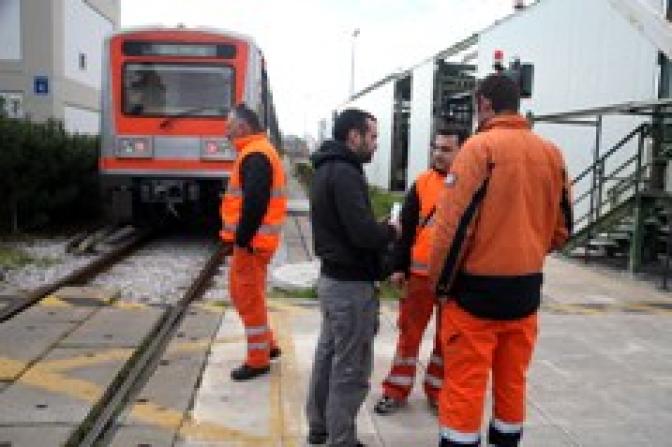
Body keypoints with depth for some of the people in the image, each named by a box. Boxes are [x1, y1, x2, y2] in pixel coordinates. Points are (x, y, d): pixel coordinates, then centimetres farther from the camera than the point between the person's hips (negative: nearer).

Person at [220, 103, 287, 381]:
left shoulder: (255, 156, -18)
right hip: (254, 239, 10)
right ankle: (267, 345, 29)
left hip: (252, 241, -10)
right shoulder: (257, 152, 16)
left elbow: (254, 203, -27)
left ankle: (258, 360, 12)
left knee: (249, 298, 0)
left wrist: (242, 238, -21)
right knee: (243, 294, 20)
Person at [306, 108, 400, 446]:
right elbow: (364, 232, -27)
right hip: (351, 283, -10)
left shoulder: (326, 169, 11)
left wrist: (380, 230, 3)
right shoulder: (345, 173, -20)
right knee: (351, 368, 1)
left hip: (331, 276, 10)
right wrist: (391, 231, -7)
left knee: (327, 355, 20)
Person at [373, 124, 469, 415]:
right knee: (409, 331, 10)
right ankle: (397, 389, 23)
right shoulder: (423, 182, 2)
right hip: (420, 273, 2)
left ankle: (437, 389, 29)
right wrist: (399, 267, 1)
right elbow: (407, 228, 4)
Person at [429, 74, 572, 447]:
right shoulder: (552, 153, 5)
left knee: (464, 384, 3)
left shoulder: (481, 146, -12)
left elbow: (454, 223, -17)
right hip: (526, 290, 6)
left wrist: (440, 280, -5)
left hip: (478, 287, -6)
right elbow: (561, 227, 11)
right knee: (513, 379, 18)